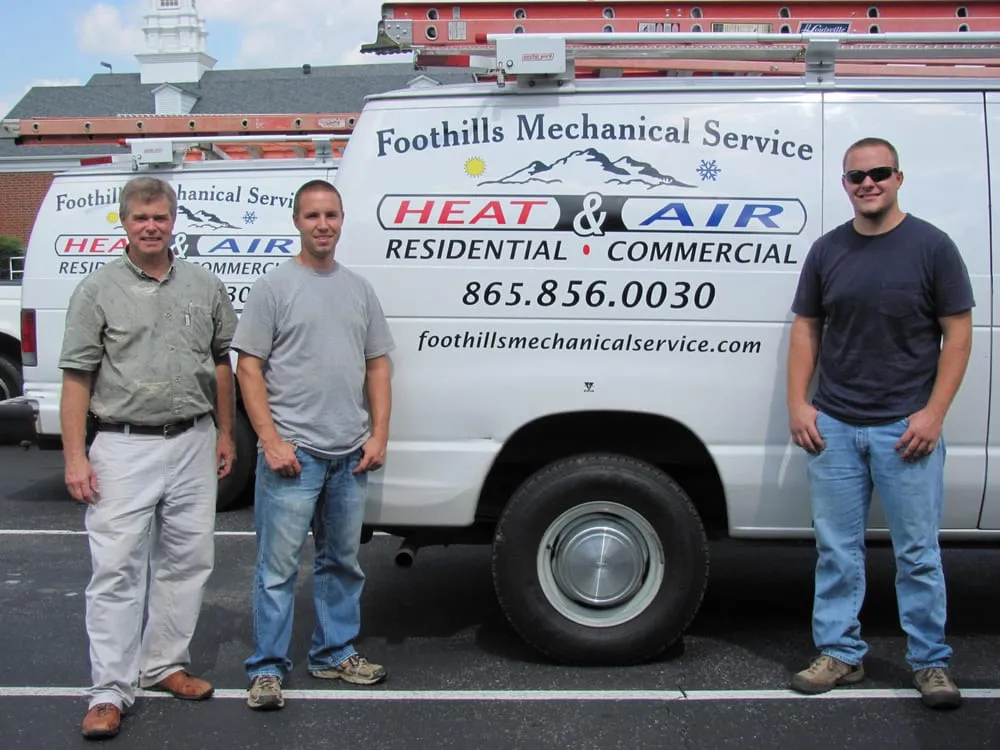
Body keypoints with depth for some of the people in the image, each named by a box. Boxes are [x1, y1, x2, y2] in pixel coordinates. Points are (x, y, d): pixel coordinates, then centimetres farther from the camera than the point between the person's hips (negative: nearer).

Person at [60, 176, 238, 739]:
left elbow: (222, 364, 15)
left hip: (193, 444, 4)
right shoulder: (98, 291, -1)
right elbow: (78, 378, -3)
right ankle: (111, 692, 5)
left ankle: (164, 664, 27)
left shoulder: (205, 286, 8)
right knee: (116, 570, -3)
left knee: (187, 562, 11)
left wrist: (226, 434, 12)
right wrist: (75, 456, -9)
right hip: (124, 447, -3)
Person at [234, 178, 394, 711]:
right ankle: (267, 667, 10)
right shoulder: (273, 287, -3)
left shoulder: (360, 289, 13)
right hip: (293, 450, -5)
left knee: (342, 562, 15)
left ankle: (335, 653, 29)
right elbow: (249, 368, -7)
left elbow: (378, 366, 13)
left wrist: (379, 435, 4)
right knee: (278, 566, -1)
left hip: (351, 453, 6)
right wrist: (271, 441, -14)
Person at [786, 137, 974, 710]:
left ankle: (931, 661, 18)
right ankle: (841, 654, 21)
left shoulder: (932, 246, -2)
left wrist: (933, 413, -10)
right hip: (833, 426, 3)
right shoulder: (827, 251, 8)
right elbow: (807, 329, 11)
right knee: (837, 550, 9)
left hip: (906, 427, -3)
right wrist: (798, 403, 1)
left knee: (918, 552, 5)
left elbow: (957, 332, -3)